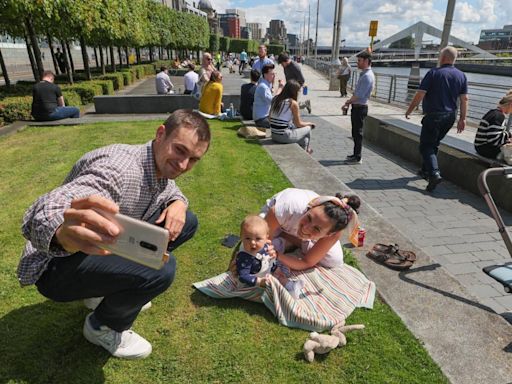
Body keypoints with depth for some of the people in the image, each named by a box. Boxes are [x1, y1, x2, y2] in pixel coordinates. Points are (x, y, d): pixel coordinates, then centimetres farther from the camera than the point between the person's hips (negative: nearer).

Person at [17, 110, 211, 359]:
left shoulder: (162, 166, -6)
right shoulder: (120, 167, -32)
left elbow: (172, 191, 15)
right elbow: (42, 213, -43)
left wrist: (178, 204, -11)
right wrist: (63, 233, -68)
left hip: (103, 250, 8)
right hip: (57, 263, -8)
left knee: (187, 222, 0)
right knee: (161, 269, -31)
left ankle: (112, 287, 11)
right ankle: (102, 327, 1)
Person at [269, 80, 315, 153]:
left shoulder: (275, 99, 6)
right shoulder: (293, 103, -12)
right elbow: (298, 124, -5)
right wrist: (309, 123, 17)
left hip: (274, 136, 7)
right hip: (284, 137, -7)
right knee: (307, 129, 20)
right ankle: (306, 150, 41)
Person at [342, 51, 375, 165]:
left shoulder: (367, 76, -17)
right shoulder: (364, 74, 15)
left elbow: (359, 95, -21)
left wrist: (348, 102, -11)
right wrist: (349, 101, 7)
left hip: (360, 107, -10)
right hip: (357, 107, 10)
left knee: (357, 133, -3)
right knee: (355, 132, 16)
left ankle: (357, 158, 4)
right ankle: (356, 154, 28)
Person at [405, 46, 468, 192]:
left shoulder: (433, 73, -9)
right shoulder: (461, 76, 7)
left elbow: (420, 95, -13)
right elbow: (464, 99, 5)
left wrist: (409, 110, -2)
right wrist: (462, 119, 9)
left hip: (433, 116, -6)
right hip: (450, 117, 6)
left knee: (426, 146, -3)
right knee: (434, 144, 21)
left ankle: (434, 173, -21)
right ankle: (426, 170, 31)